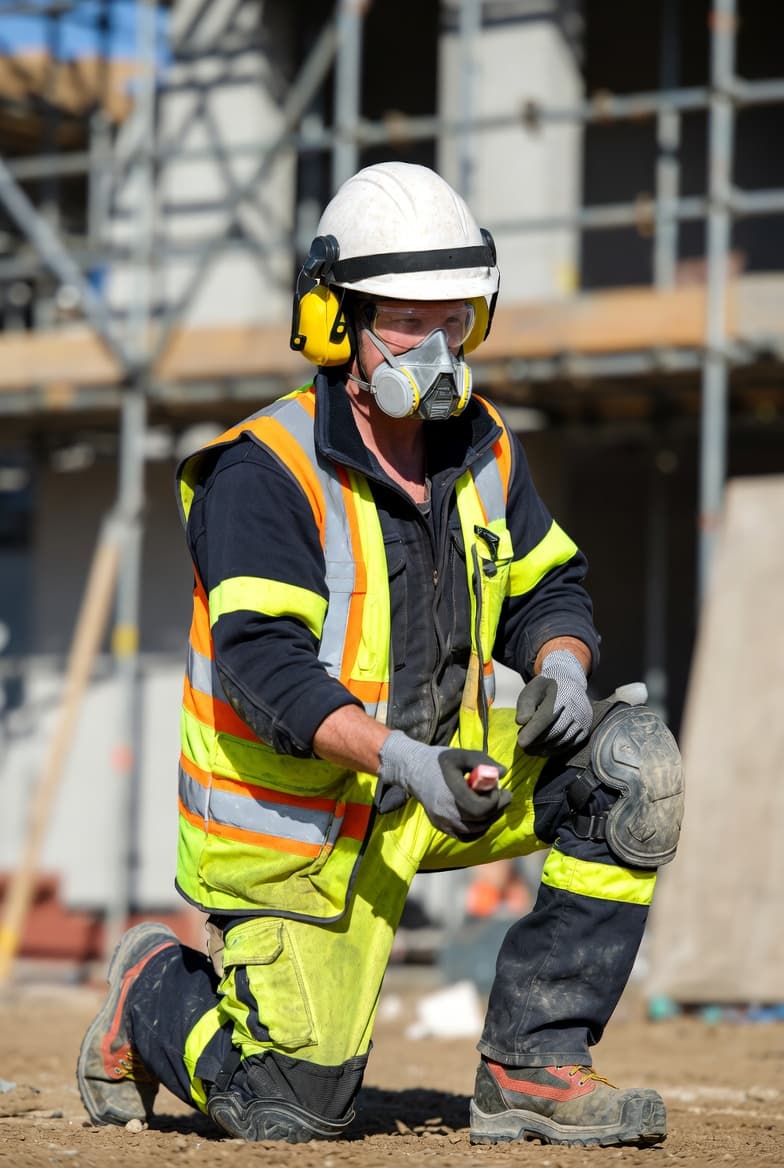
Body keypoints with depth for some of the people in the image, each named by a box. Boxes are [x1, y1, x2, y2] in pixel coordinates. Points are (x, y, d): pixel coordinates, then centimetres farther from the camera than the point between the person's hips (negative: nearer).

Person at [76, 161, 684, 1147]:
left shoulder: (480, 448, 2)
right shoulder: (266, 472, -20)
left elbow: (545, 588, 10)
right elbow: (265, 664, -29)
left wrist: (560, 666, -15)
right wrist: (402, 759, -42)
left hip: (435, 773, 7)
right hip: (295, 818, -6)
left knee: (633, 762, -14)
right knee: (294, 1111, -7)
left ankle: (531, 1064, -11)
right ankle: (153, 992, 27)